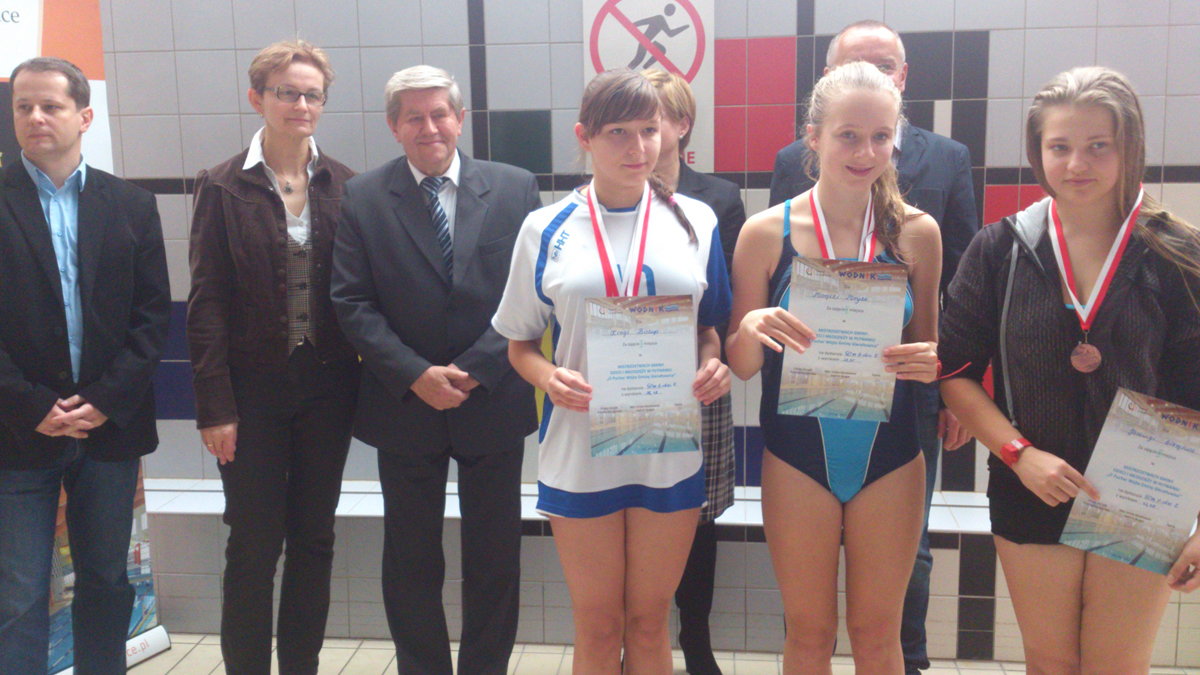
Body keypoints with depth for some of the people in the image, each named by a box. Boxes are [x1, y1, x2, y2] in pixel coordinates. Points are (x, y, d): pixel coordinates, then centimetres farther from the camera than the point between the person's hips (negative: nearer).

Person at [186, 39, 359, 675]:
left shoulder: (344, 186, 3)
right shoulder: (223, 187, -3)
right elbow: (206, 304, -6)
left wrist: (364, 381, -2)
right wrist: (215, 405, -10)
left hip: (326, 387, 2)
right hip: (254, 390, -2)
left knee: (314, 539, 11)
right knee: (253, 545, 4)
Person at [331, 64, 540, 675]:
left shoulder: (516, 189, -1)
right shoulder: (363, 198, -1)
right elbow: (353, 304, -4)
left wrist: (475, 369, -13)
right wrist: (415, 374, -14)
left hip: (492, 401, 0)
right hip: (404, 406, 0)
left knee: (494, 557, 10)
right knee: (411, 560, 12)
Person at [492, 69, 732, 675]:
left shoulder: (695, 221, 2)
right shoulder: (546, 230, -1)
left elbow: (711, 325, 11)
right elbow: (520, 344, 5)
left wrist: (714, 365, -11)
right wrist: (548, 377, -17)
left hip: (671, 448, 1)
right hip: (581, 448, -1)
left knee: (649, 623, 15)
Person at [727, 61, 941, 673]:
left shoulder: (916, 232, -1)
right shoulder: (767, 232, -6)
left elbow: (927, 348, 9)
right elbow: (741, 364, -1)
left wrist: (929, 363, -14)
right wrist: (753, 328, -23)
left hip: (890, 458, 1)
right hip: (798, 456, -1)